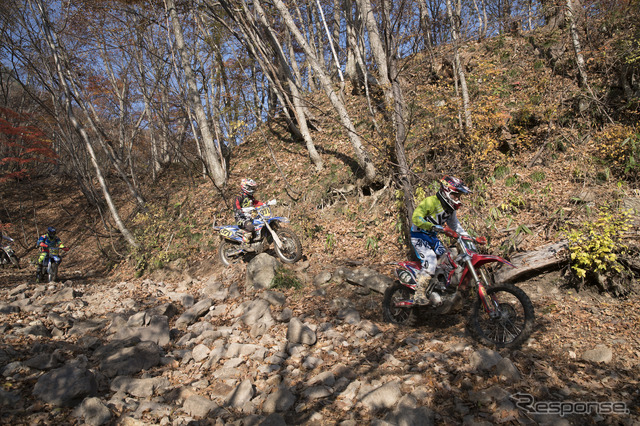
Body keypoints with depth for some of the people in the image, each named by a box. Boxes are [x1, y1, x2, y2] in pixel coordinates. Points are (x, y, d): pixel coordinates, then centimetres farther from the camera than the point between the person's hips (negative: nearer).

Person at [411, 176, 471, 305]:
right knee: (430, 261, -24)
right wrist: (432, 226, -37)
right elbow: (416, 218, -27)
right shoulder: (430, 202, -18)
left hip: (433, 237, 9)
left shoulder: (450, 208, 10)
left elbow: (455, 224, 21)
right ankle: (419, 294, -22)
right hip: (419, 236, -9)